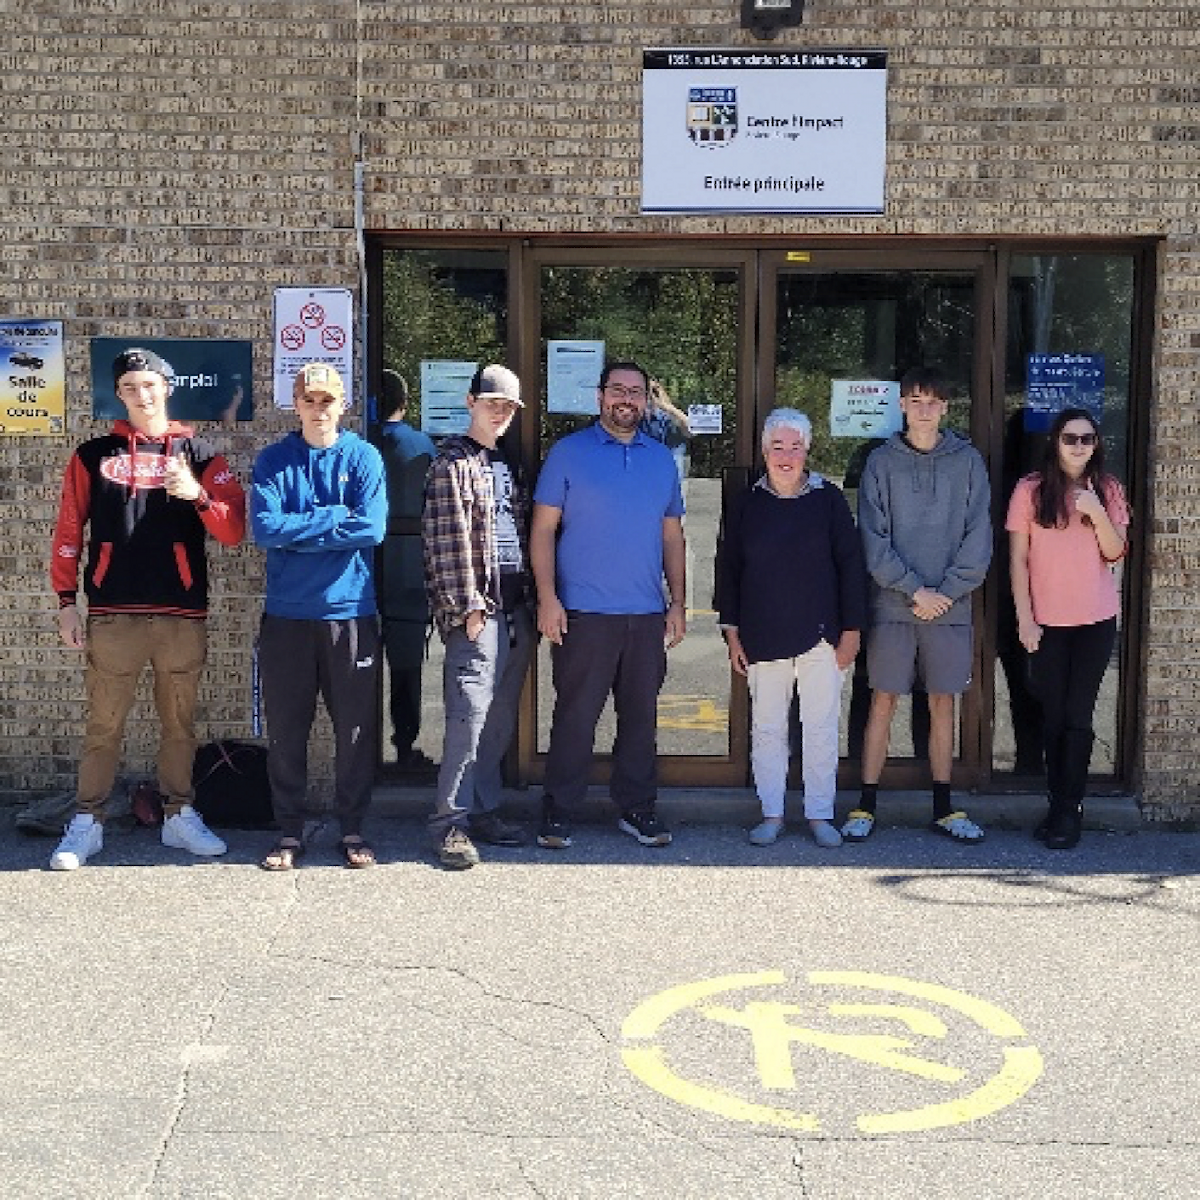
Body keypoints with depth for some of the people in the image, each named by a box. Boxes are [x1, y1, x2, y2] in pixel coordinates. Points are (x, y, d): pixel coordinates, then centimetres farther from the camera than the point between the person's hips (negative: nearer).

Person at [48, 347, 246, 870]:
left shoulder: (199, 454, 7)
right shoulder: (93, 455, 8)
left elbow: (233, 531, -1)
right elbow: (69, 532, 7)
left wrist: (198, 494, -18)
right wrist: (66, 602, 0)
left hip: (183, 615, 1)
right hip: (112, 614, -1)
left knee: (180, 724, 9)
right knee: (103, 725, 3)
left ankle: (179, 815, 20)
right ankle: (86, 823, 11)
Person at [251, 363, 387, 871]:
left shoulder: (364, 457, 2)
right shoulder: (273, 461, 5)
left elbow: (372, 527, -12)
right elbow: (265, 528, -10)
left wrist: (297, 530, -10)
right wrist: (335, 517, -12)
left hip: (350, 612, -1)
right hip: (286, 614, 1)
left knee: (356, 729, 6)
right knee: (285, 730, 6)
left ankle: (352, 829, 19)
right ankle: (289, 832, 18)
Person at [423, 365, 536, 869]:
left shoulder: (510, 464, 20)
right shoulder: (453, 462, -3)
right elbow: (449, 541, -10)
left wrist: (533, 600, 13)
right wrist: (468, 606, -15)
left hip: (517, 609, 7)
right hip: (477, 609, -7)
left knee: (501, 718, 10)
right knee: (470, 714, -11)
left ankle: (484, 808, 19)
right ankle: (450, 821, -5)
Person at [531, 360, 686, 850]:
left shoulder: (662, 459, 14)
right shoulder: (568, 452, 2)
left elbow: (672, 536, 16)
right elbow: (543, 529, -1)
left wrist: (677, 602, 9)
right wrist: (547, 597, -10)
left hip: (647, 615, 4)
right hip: (583, 612, -4)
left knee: (641, 716, 9)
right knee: (575, 716, -1)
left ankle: (638, 809, 21)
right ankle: (557, 814, 9)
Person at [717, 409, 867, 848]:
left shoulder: (828, 500, 1)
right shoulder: (746, 504, 5)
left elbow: (850, 566, 2)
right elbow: (728, 570, 9)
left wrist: (851, 630, -1)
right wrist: (732, 633, 5)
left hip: (820, 635, -1)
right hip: (763, 638, 2)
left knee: (821, 728, 2)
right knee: (766, 728, 6)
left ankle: (820, 813, 13)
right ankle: (771, 814, 16)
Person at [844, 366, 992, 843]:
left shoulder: (968, 460, 4)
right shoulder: (882, 461, 2)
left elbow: (978, 537, 0)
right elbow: (874, 538, -4)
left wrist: (947, 592, -10)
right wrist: (914, 589, -12)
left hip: (951, 606, 1)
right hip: (892, 604, -1)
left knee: (943, 704, 8)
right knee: (883, 701, 3)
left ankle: (944, 807, 18)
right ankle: (866, 804, 11)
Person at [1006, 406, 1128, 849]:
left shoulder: (1107, 490, 4)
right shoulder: (1031, 490, -2)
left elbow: (1115, 553, -2)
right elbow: (1018, 558, -1)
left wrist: (1097, 513, -19)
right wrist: (1024, 617, -6)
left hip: (1096, 620, 1)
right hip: (1046, 621, 0)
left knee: (1078, 715, -2)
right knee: (1053, 716, 5)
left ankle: (1069, 809, 3)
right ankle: (1061, 805, 16)